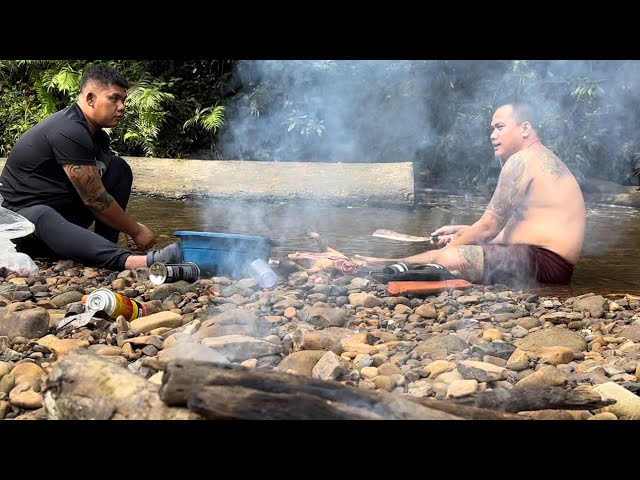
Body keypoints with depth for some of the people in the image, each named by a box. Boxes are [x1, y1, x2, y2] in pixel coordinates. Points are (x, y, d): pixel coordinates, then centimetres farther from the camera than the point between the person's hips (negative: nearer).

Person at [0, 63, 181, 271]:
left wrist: (132, 227, 2)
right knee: (45, 222, -44)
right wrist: (136, 231, -14)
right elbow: (95, 199, -23)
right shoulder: (68, 132, -23)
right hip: (28, 213, -10)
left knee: (119, 169, -1)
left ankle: (104, 252, -13)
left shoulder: (97, 135, 8)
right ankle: (132, 261, -68)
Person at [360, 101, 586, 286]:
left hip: (543, 262, -11)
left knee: (447, 258, -20)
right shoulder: (542, 159, 21)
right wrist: (463, 231, 19)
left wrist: (453, 244, 1)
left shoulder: (521, 161, -11)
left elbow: (488, 228, -11)